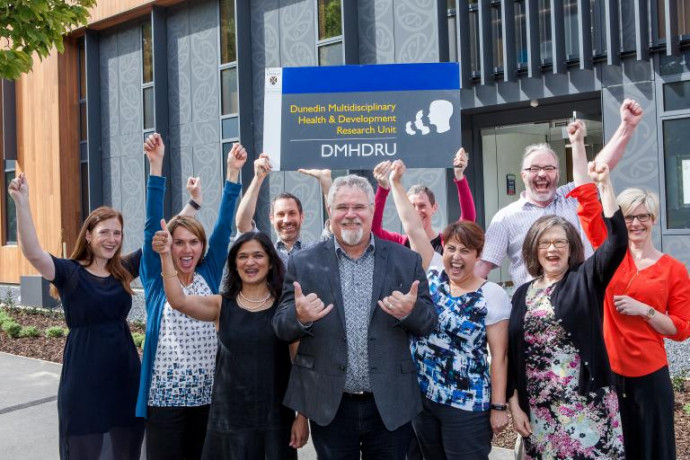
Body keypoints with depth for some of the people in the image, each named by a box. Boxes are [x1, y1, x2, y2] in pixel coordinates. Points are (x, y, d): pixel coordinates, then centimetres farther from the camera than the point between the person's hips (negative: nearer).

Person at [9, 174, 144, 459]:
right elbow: (33, 253, -24)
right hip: (84, 379, -4)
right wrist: (22, 203, -34)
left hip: (125, 374, 4)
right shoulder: (69, 272, -7)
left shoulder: (123, 270, 5)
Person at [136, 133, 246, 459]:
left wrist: (233, 171, -6)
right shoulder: (156, 279, -1)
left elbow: (224, 227, -1)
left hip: (206, 396, 3)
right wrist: (156, 166, -18)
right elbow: (152, 225, -10)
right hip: (165, 398, -3)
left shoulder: (209, 276, 5)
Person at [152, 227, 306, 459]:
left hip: (276, 418, -1)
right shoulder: (222, 305, 3)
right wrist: (166, 255, -25)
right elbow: (178, 301, -14)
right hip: (230, 418, 1)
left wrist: (302, 416, -3)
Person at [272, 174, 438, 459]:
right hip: (330, 406, 0)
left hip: (391, 404, 1)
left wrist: (410, 311, -19)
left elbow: (429, 322, 3)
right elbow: (281, 328, 0)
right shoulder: (304, 263, 0)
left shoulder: (406, 260, 1)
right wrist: (300, 316, -22)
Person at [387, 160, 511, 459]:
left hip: (466, 406, -4)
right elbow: (412, 227, 1)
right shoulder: (433, 275, 1)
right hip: (421, 397, 5)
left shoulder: (493, 295, -9)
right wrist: (395, 183, 2)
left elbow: (499, 356, -8)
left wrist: (499, 406, -10)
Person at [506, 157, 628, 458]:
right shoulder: (523, 293, 8)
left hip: (587, 404, -3)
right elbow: (512, 351, 8)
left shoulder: (586, 280, 1)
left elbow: (618, 242, -15)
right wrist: (514, 403, 4)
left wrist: (605, 184, -18)